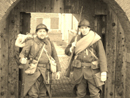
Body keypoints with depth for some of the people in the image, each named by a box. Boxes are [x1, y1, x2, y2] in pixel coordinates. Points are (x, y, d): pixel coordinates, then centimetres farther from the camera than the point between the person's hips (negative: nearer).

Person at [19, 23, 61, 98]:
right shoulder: (30, 42, 0)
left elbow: (55, 57, 14)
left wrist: (58, 71, 8)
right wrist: (23, 60, -27)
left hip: (46, 72, 3)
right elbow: (23, 54, -3)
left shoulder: (50, 43, 10)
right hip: (33, 72, -3)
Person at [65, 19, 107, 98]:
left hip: (92, 70, -3)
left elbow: (102, 55, -11)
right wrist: (71, 48, -9)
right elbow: (67, 51, 15)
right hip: (79, 70, 3)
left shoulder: (96, 39, -6)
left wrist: (104, 71, -19)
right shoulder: (76, 39, 6)